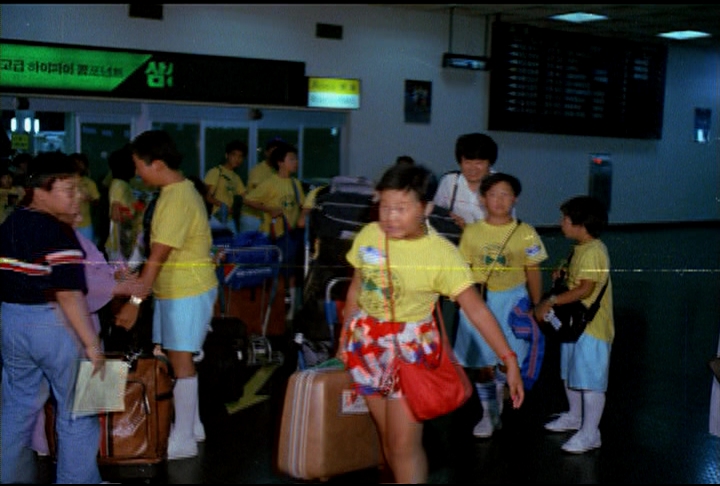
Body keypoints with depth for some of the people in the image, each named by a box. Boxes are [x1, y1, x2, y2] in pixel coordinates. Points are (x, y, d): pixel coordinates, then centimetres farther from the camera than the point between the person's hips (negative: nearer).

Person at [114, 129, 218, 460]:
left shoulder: (176, 199, -21)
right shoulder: (180, 189, 10)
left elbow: (157, 257, -23)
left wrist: (134, 301, -22)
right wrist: (140, 281, 20)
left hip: (187, 291, -10)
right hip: (174, 288, 10)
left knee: (179, 359, -4)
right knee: (176, 357, 15)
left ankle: (183, 440, 5)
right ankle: (192, 425, 26)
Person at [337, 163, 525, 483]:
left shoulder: (442, 253, -18)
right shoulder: (368, 235, -6)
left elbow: (476, 309, -20)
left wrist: (509, 360, -25)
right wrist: (344, 338, 14)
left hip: (410, 348, -4)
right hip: (367, 342, 4)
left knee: (405, 444, -5)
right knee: (387, 436, 14)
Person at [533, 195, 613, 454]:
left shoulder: (593, 251, -22)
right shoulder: (580, 248, 10)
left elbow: (585, 289, -28)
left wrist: (551, 301, -24)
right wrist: (564, 275, 2)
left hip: (592, 328, -10)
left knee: (590, 382, -1)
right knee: (570, 375, 23)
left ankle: (589, 434, 8)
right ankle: (575, 416, 41)